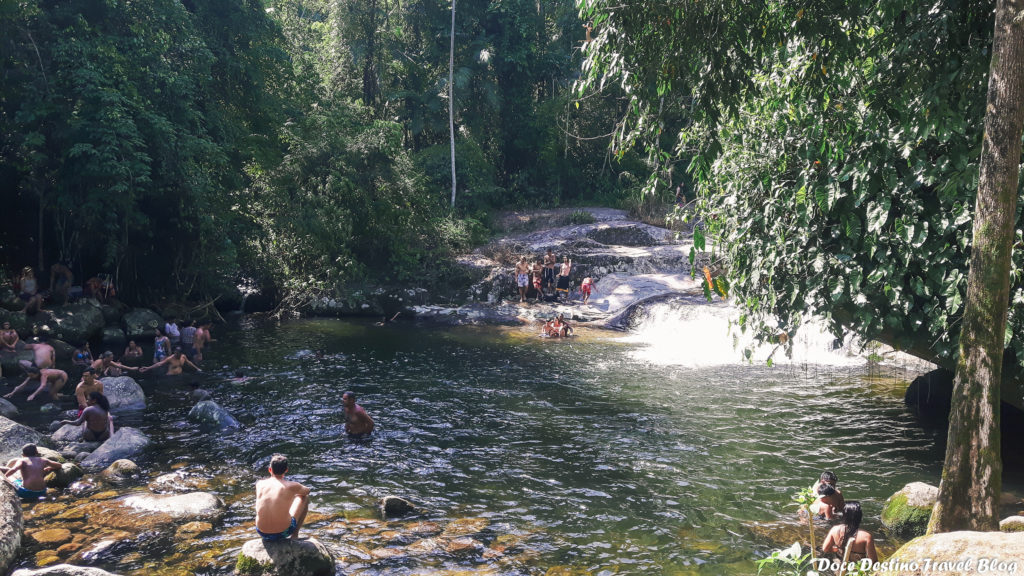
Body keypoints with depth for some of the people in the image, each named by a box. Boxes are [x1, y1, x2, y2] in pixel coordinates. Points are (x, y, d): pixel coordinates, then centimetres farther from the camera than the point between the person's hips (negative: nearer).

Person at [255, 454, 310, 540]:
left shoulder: (259, 484, -1)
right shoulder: (291, 486, -9)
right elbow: (307, 491, 16)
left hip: (262, 533, 3)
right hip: (283, 533, -3)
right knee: (305, 497, 19)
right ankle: (295, 534, 19)